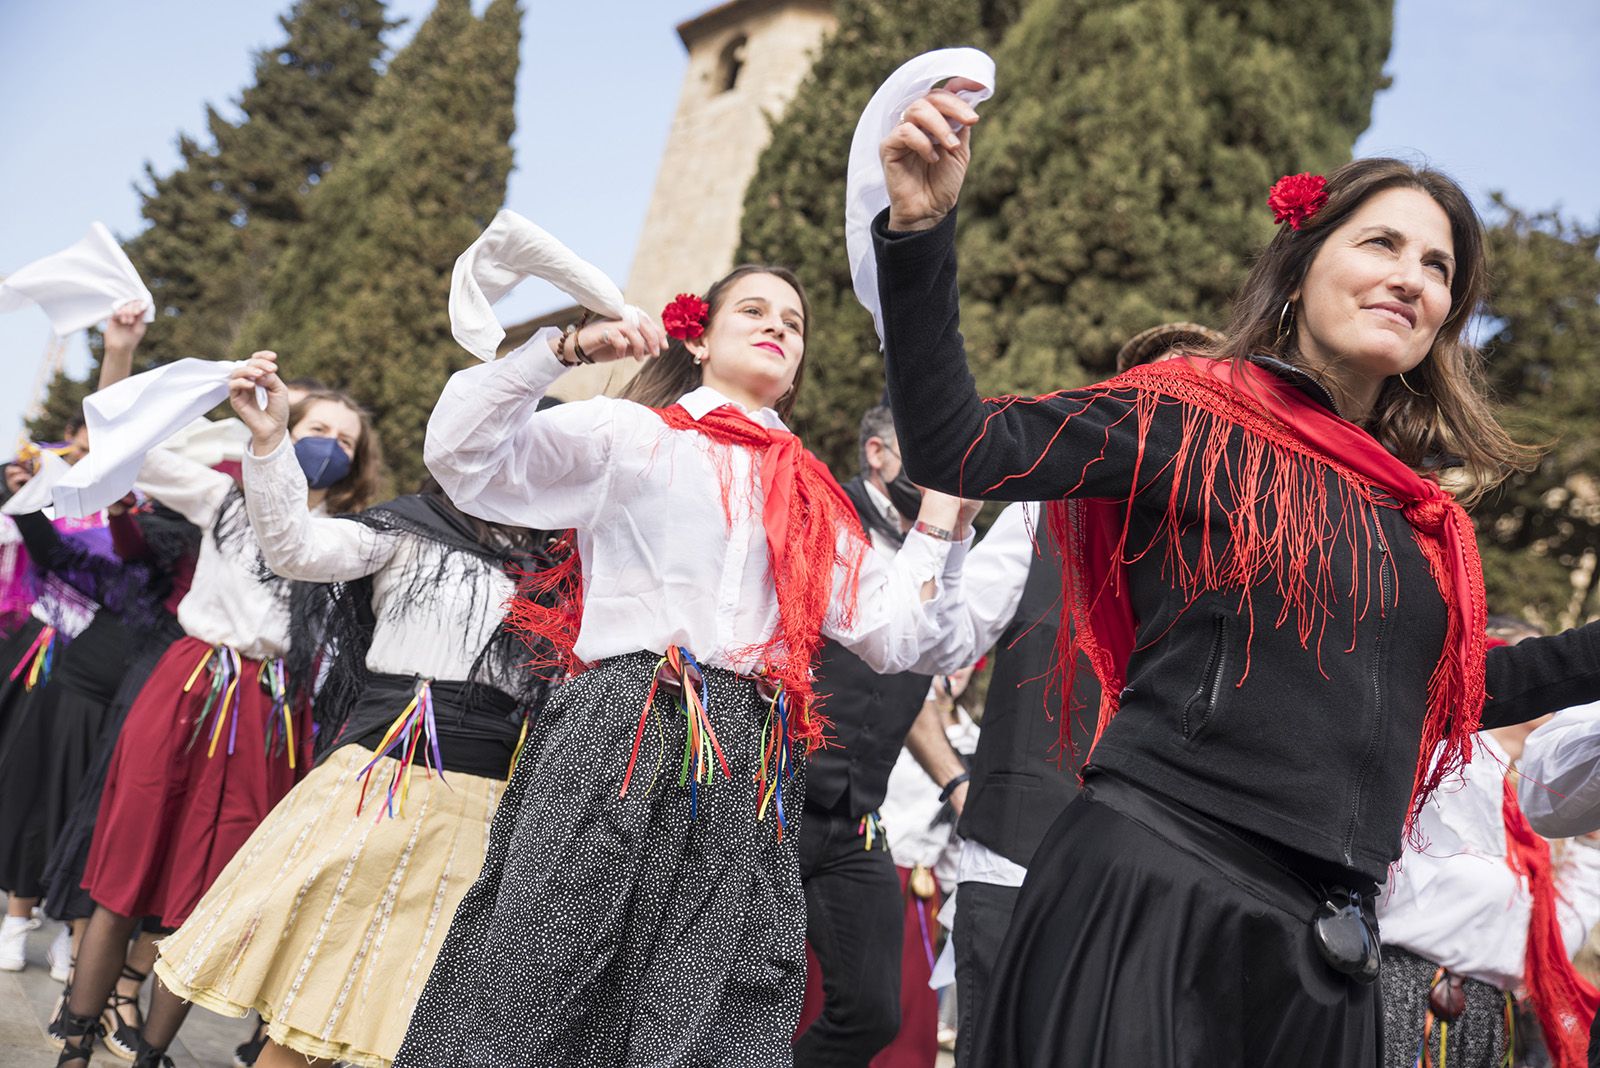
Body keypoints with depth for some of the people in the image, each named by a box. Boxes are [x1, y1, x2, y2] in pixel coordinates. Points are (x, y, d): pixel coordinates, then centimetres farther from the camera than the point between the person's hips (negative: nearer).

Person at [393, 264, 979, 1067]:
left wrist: (940, 517, 10)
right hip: (621, 741, -4)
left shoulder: (812, 496, 21)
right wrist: (565, 348, -7)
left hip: (751, 775, 4)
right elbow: (462, 458, -1)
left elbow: (890, 636, 15)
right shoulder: (626, 433, 10)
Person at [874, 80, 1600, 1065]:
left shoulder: (1425, 516, 14)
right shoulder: (1194, 418, -4)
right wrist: (922, 233, -25)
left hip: (1324, 933, 6)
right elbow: (955, 449, -14)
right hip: (1156, 890, -6)